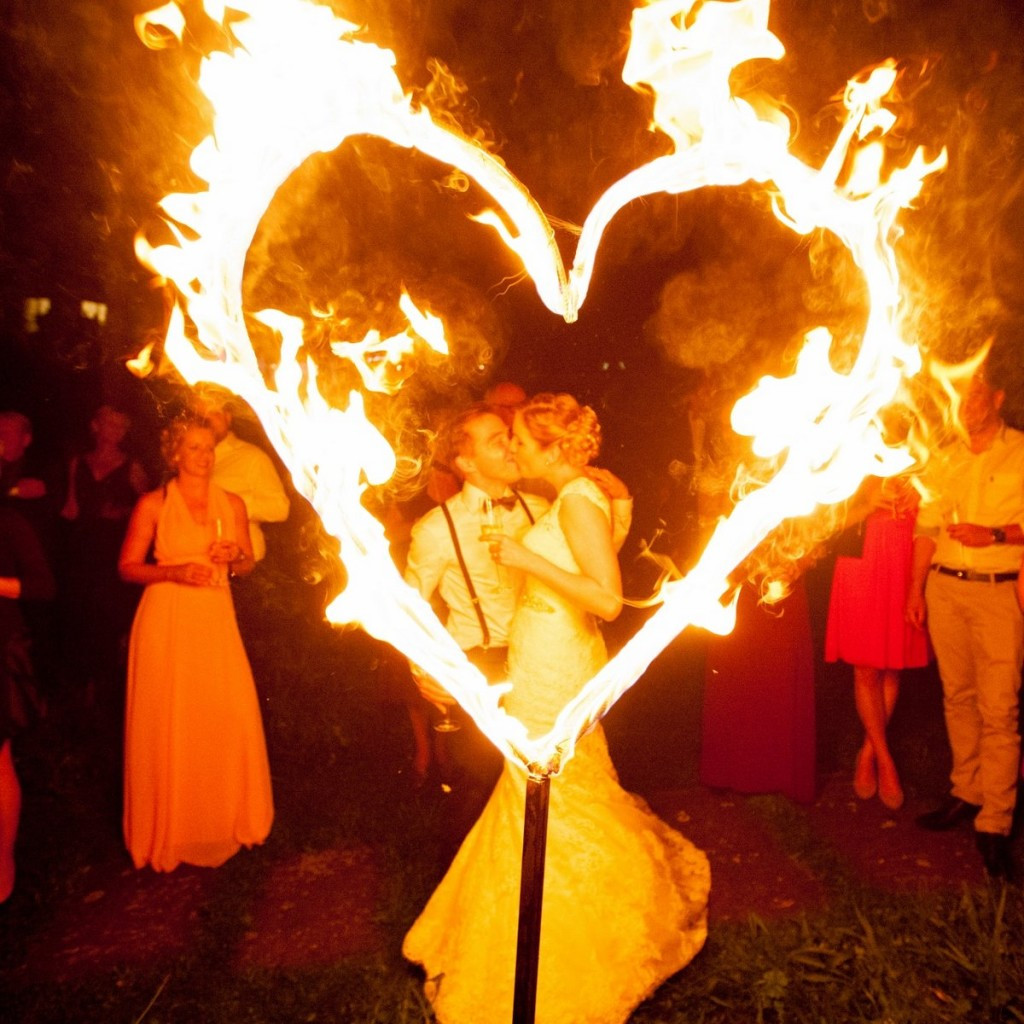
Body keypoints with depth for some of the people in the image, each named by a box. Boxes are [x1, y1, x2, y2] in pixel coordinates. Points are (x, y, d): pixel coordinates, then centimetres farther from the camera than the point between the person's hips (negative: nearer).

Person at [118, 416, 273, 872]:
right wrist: (175, 571, -17)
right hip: (167, 620, -3)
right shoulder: (153, 504, -1)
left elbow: (247, 565, 17)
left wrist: (236, 554, -5)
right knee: (167, 724, 2)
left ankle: (226, 818, 21)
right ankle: (169, 829, 21)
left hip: (216, 619, 3)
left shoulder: (232, 504, 8)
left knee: (230, 719, 0)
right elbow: (127, 567, -2)